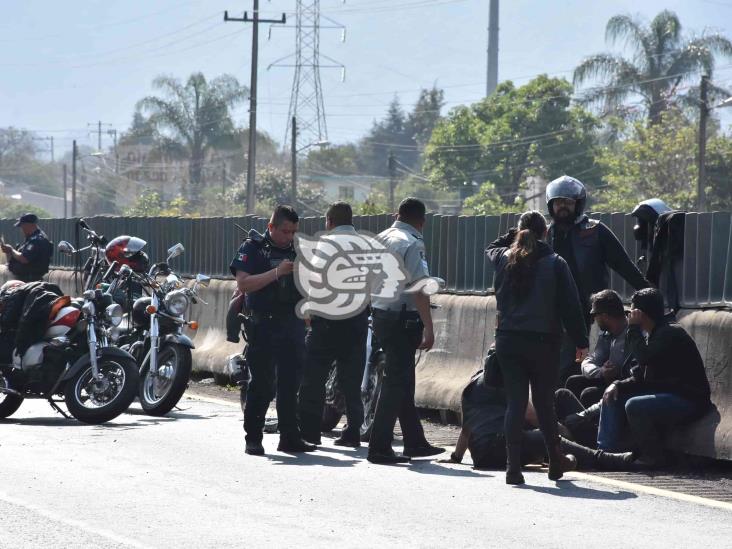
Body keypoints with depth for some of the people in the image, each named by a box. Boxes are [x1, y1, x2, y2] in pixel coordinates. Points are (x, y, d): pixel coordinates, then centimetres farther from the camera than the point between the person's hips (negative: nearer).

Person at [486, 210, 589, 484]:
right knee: (544, 403, 10)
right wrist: (580, 341, 0)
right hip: (543, 342, -2)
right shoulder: (555, 264, -6)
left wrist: (515, 236, 27)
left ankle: (513, 467, -3)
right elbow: (570, 305, -5)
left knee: (515, 403, 3)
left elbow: (490, 249, 28)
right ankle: (556, 462, 21)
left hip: (508, 341, 2)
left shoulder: (503, 258, 1)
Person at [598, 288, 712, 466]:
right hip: (666, 396, 10)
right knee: (612, 398, 5)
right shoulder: (655, 334, 16)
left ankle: (653, 458, -16)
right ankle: (605, 451, -5)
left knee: (634, 405, -30)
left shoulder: (671, 333, -14)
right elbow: (640, 378, 16)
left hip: (689, 400, -10)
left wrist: (634, 328, -14)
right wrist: (617, 385, -2)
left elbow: (644, 357, -27)